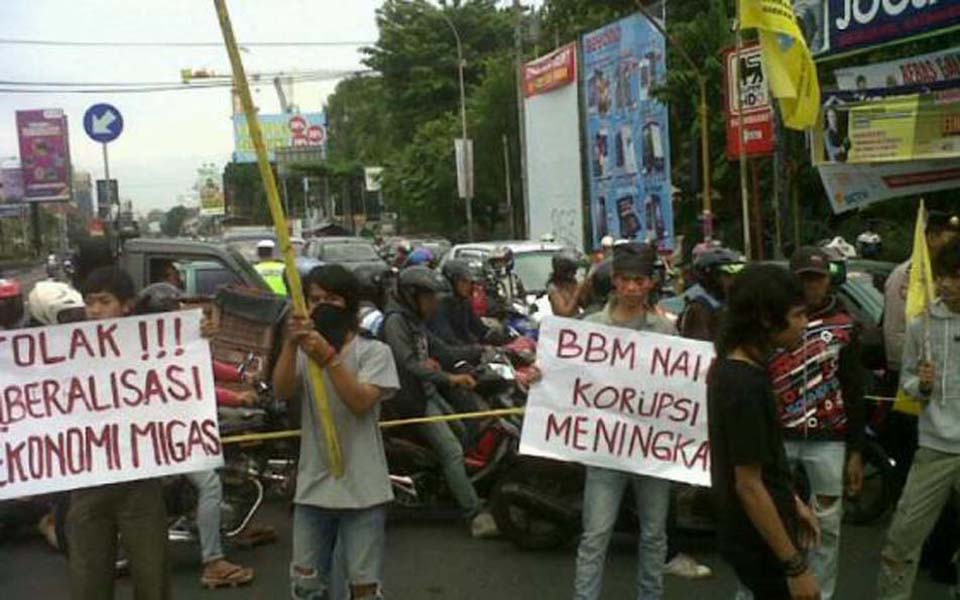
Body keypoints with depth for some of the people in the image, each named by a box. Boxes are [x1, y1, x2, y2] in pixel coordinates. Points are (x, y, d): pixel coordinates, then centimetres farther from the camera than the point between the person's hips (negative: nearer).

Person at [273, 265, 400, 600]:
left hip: (362, 490, -4)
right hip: (313, 487, 4)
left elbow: (361, 402, -18)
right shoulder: (305, 351, 9)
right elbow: (282, 392, -10)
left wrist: (329, 358, -29)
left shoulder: (374, 352, -3)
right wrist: (290, 345, -26)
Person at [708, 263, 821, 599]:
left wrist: (793, 502, 19)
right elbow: (749, 485, -25)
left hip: (751, 533, 9)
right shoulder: (745, 385, -26)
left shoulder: (732, 367, 3)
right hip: (761, 543, -9)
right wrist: (795, 567, -21)